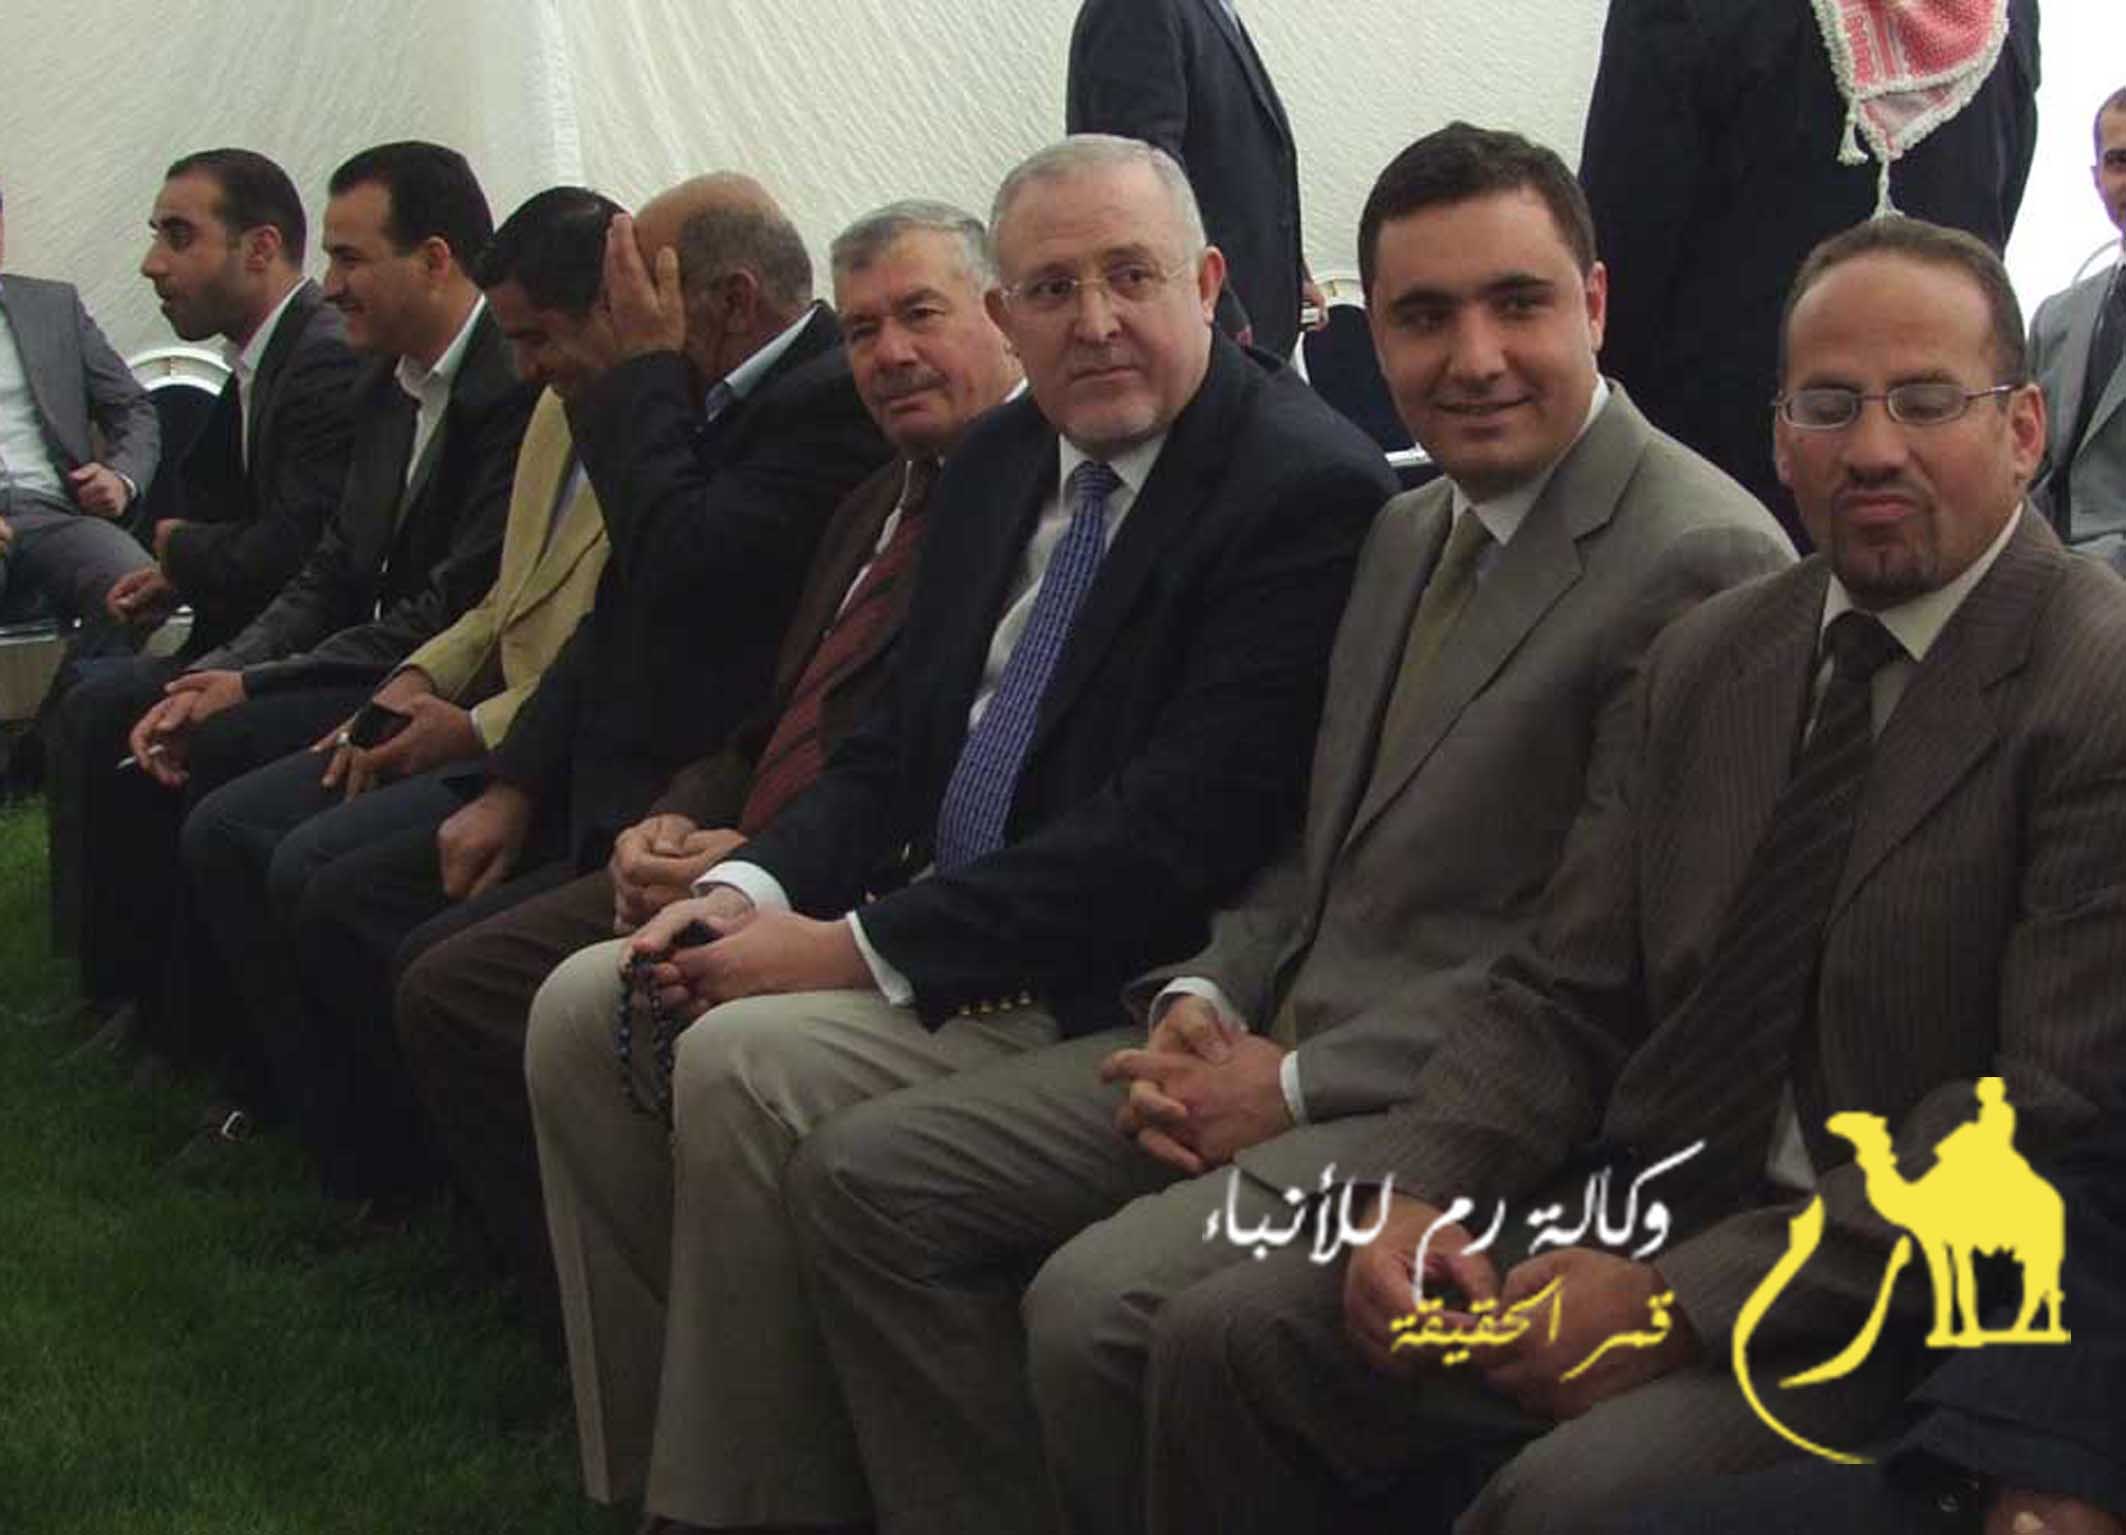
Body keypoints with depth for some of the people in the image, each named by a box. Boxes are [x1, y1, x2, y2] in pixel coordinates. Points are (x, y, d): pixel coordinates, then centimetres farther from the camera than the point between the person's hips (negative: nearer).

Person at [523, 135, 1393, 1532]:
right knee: (585, 1009, -3)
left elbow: (1174, 837, -22)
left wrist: (865, 944, -20)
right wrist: (755, 885, -5)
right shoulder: (1001, 463, 11)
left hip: (1117, 983, -9)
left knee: (744, 1063, -25)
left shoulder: (1309, 489, -16)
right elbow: (897, 743, 15)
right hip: (935, 917, 9)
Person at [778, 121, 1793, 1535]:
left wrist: (1297, 1087, -14)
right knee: (865, 1180, 0)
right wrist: (1204, 995, 0)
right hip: (1278, 1041, 9)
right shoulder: (1411, 529, 15)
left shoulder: (1702, 561, -15)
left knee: (1100, 1304, -29)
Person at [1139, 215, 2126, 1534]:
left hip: (1911, 1314, -6)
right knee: (1228, 1343, -7)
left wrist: (1686, 1302, -21)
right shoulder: (1710, 658, 11)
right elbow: (1565, 994, 11)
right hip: (1641, 1219, 7)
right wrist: (1415, 1193, -9)